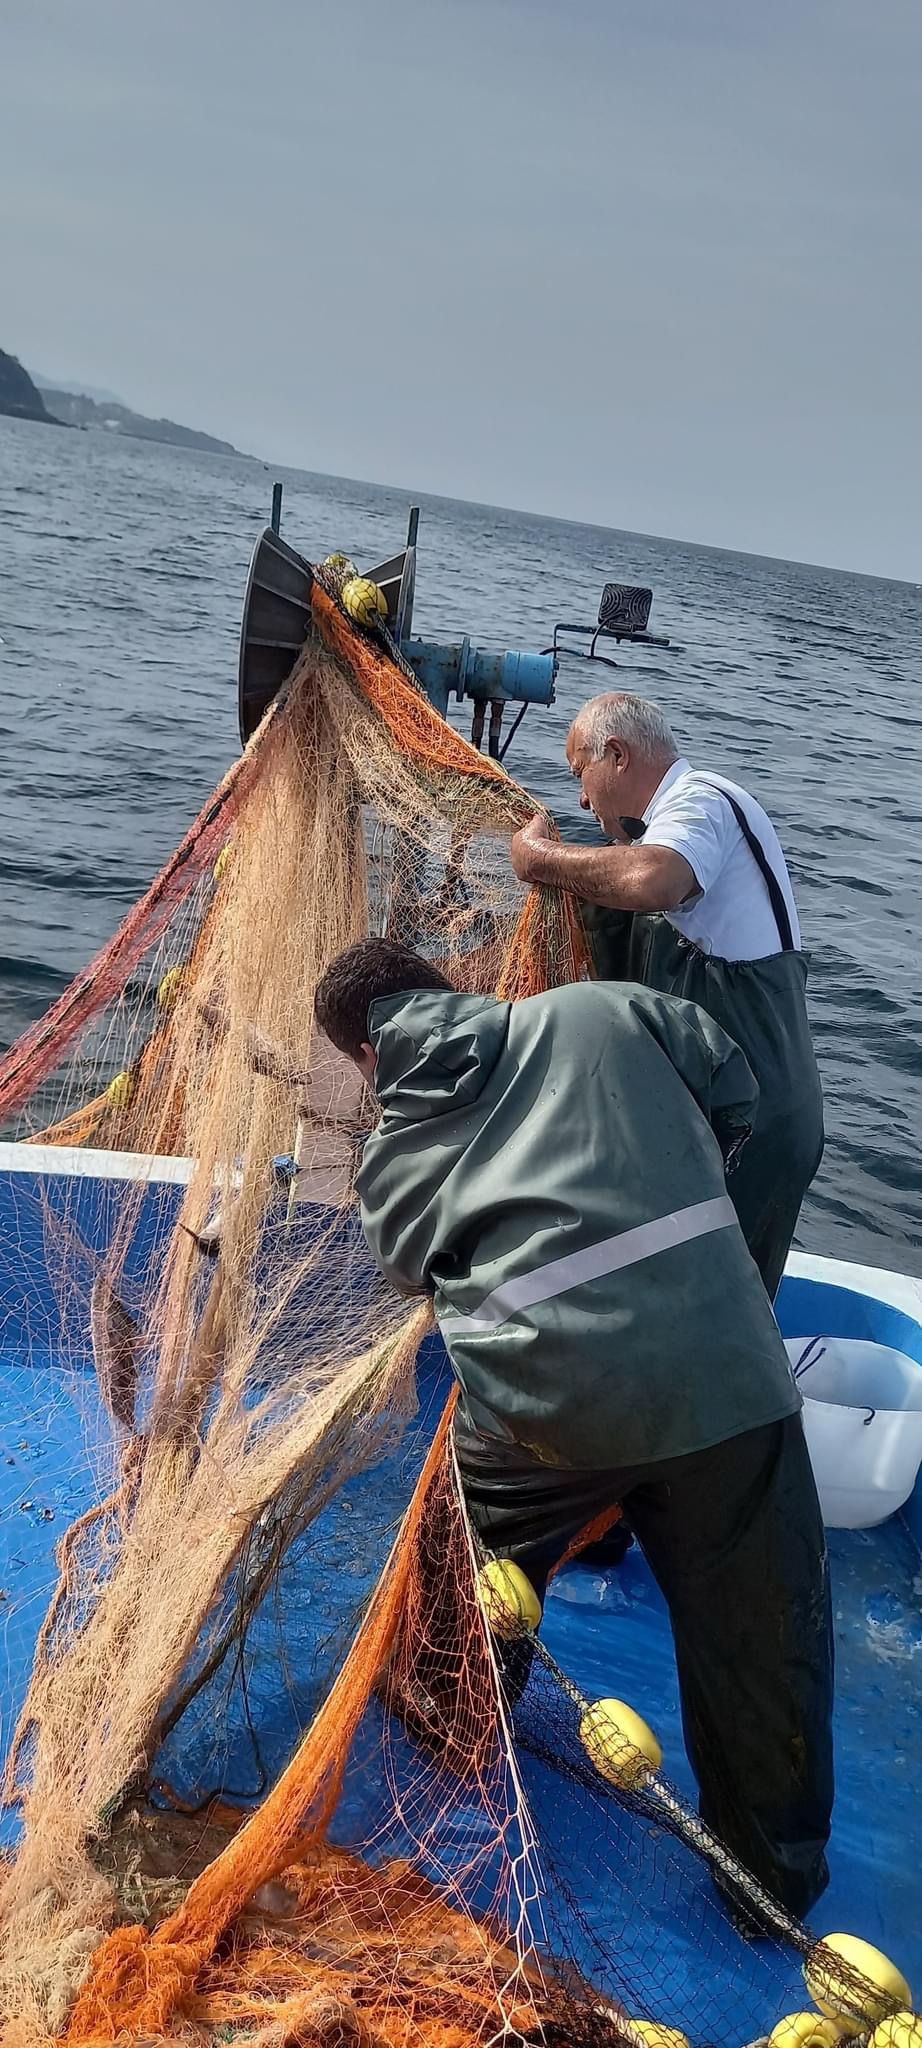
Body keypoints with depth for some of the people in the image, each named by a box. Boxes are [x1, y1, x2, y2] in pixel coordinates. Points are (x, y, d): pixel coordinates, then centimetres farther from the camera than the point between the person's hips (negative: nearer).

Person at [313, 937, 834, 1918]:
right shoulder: (601, 1009, 10)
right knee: (758, 1632, 20)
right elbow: (734, 1088, 16)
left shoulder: (393, 1155, 12)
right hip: (724, 1380, 0)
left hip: (542, 1405, 0)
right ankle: (778, 1873, 36)